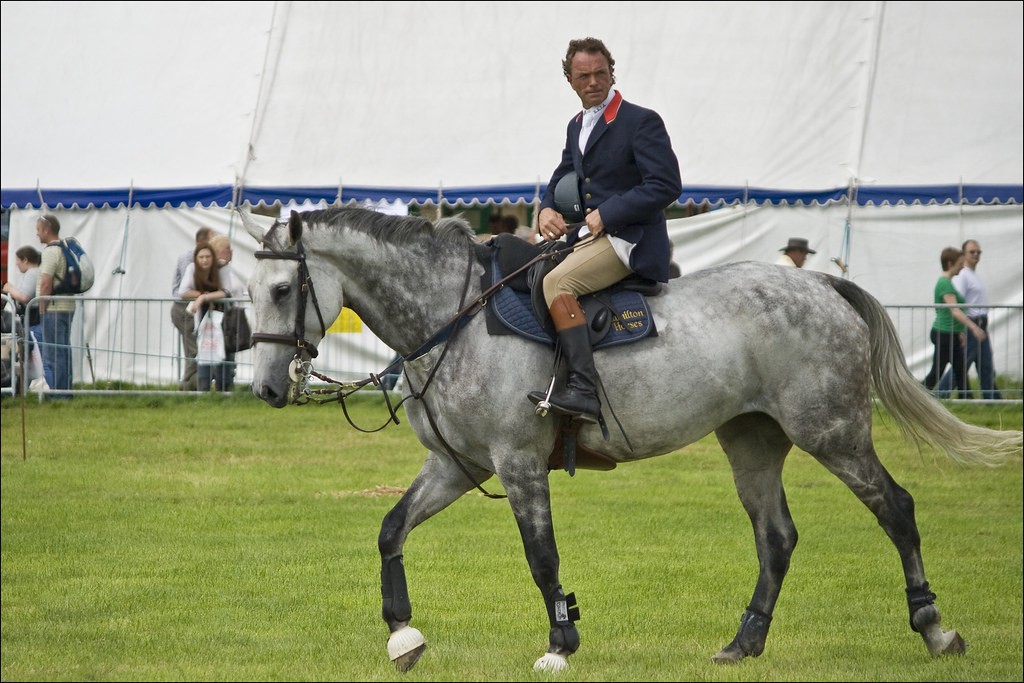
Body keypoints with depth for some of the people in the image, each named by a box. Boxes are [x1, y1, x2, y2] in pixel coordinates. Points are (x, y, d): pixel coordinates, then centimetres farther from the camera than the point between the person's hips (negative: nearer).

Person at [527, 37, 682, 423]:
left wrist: (606, 214, -20)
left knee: (558, 282, -30)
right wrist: (547, 209, 2)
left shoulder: (642, 122, -9)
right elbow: (563, 178, 27)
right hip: (587, 234, 10)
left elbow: (667, 186, -17)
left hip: (629, 239, -10)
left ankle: (583, 389, -39)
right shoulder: (577, 126, 17)